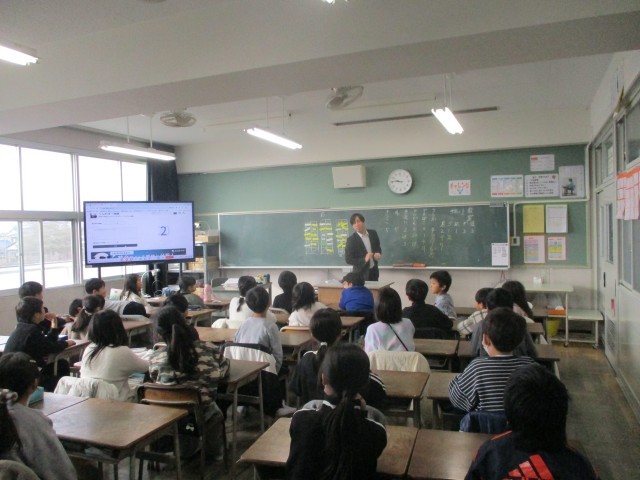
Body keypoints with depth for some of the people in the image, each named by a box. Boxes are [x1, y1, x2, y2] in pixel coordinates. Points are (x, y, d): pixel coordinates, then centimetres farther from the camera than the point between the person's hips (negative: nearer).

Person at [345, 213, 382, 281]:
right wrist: (364, 260, -25)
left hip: (374, 271, 4)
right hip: (361, 273, -4)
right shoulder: (351, 240, -13)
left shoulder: (373, 233, 1)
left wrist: (378, 254, -7)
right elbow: (348, 259, -13)